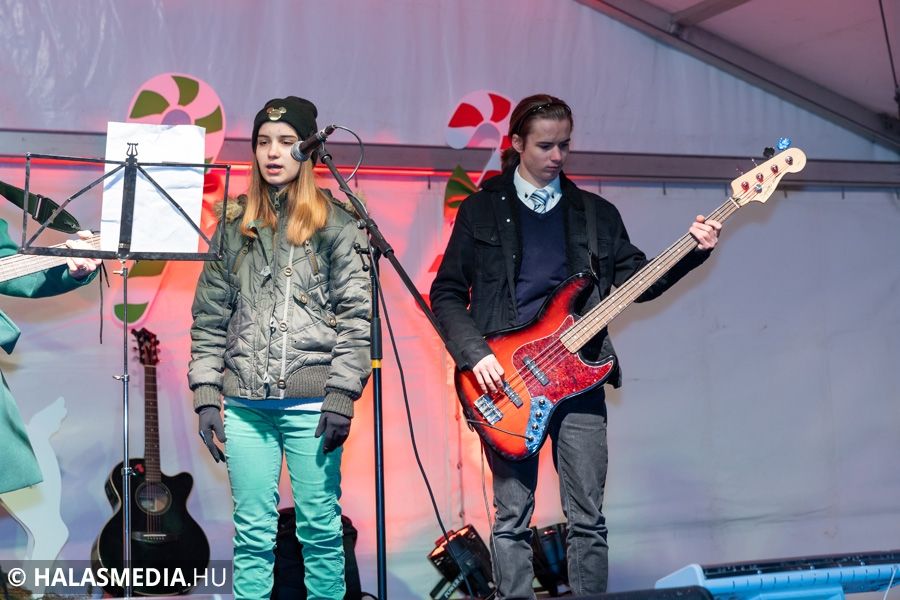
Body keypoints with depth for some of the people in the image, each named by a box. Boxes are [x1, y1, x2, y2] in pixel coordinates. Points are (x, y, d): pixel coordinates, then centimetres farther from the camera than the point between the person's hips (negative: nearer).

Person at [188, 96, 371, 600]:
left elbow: (356, 316, -5)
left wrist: (342, 397, -11)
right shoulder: (235, 228, 12)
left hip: (310, 402, -3)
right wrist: (206, 397, 6)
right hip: (244, 405, 4)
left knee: (320, 529, 3)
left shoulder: (336, 225, 0)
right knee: (253, 533, 8)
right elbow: (210, 318, 12)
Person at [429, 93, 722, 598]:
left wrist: (692, 251, -3)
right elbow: (446, 293, 4)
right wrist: (475, 354, -9)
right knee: (512, 518, 1)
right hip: (504, 380, -2)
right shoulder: (482, 208, 6)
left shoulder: (596, 212, 13)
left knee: (588, 517, 2)